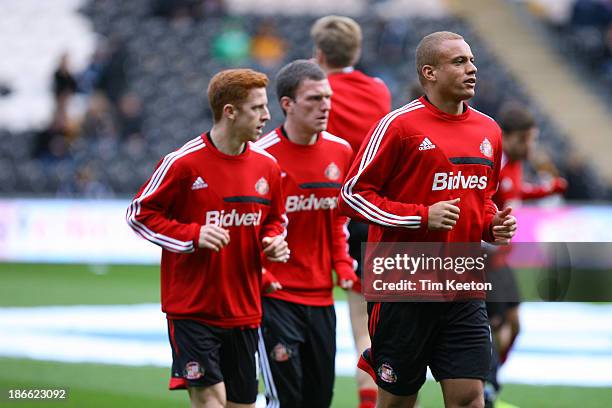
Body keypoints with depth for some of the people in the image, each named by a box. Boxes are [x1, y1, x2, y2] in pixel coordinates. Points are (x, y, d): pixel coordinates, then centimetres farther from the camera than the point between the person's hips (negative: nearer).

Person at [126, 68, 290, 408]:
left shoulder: (267, 166, 5)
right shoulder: (184, 162, -12)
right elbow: (139, 214, -5)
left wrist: (273, 241, -2)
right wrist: (193, 235, -17)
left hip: (244, 312, 5)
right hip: (192, 308, -5)